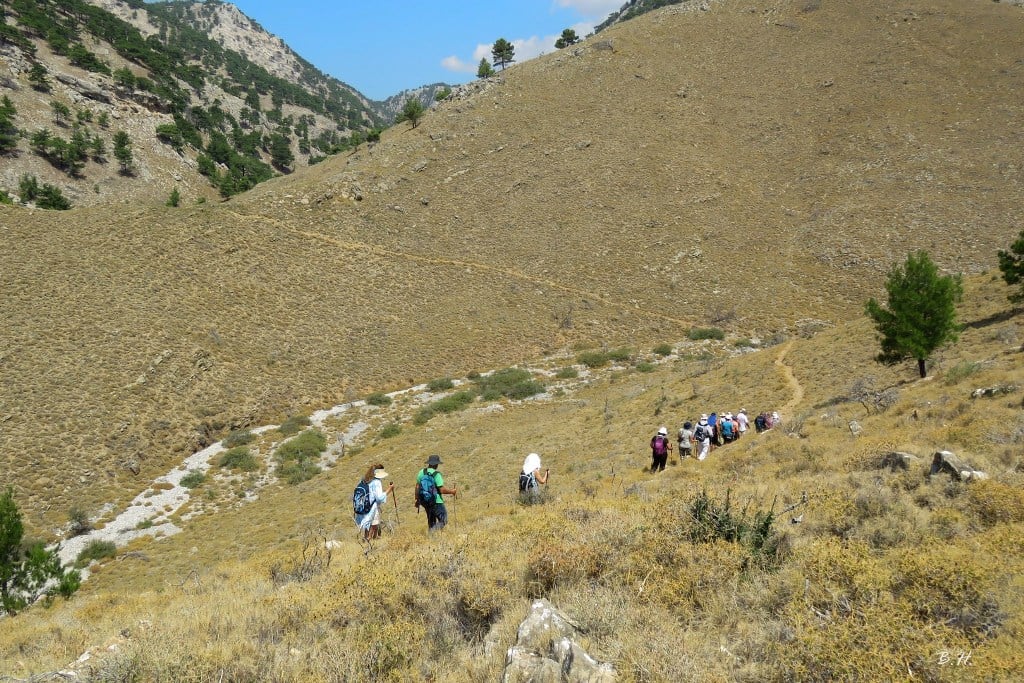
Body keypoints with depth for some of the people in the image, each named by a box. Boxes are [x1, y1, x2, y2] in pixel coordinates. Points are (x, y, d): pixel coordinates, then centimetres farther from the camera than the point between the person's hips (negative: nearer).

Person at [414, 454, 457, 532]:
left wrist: (417, 500, 16)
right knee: (443, 520, 1)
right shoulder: (436, 474, -16)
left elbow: (417, 487, 7)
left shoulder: (421, 472, 1)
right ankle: (433, 531, -18)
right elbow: (442, 490, -19)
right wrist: (452, 491, -3)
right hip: (436, 502, -7)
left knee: (431, 521, 21)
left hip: (424, 501, 7)